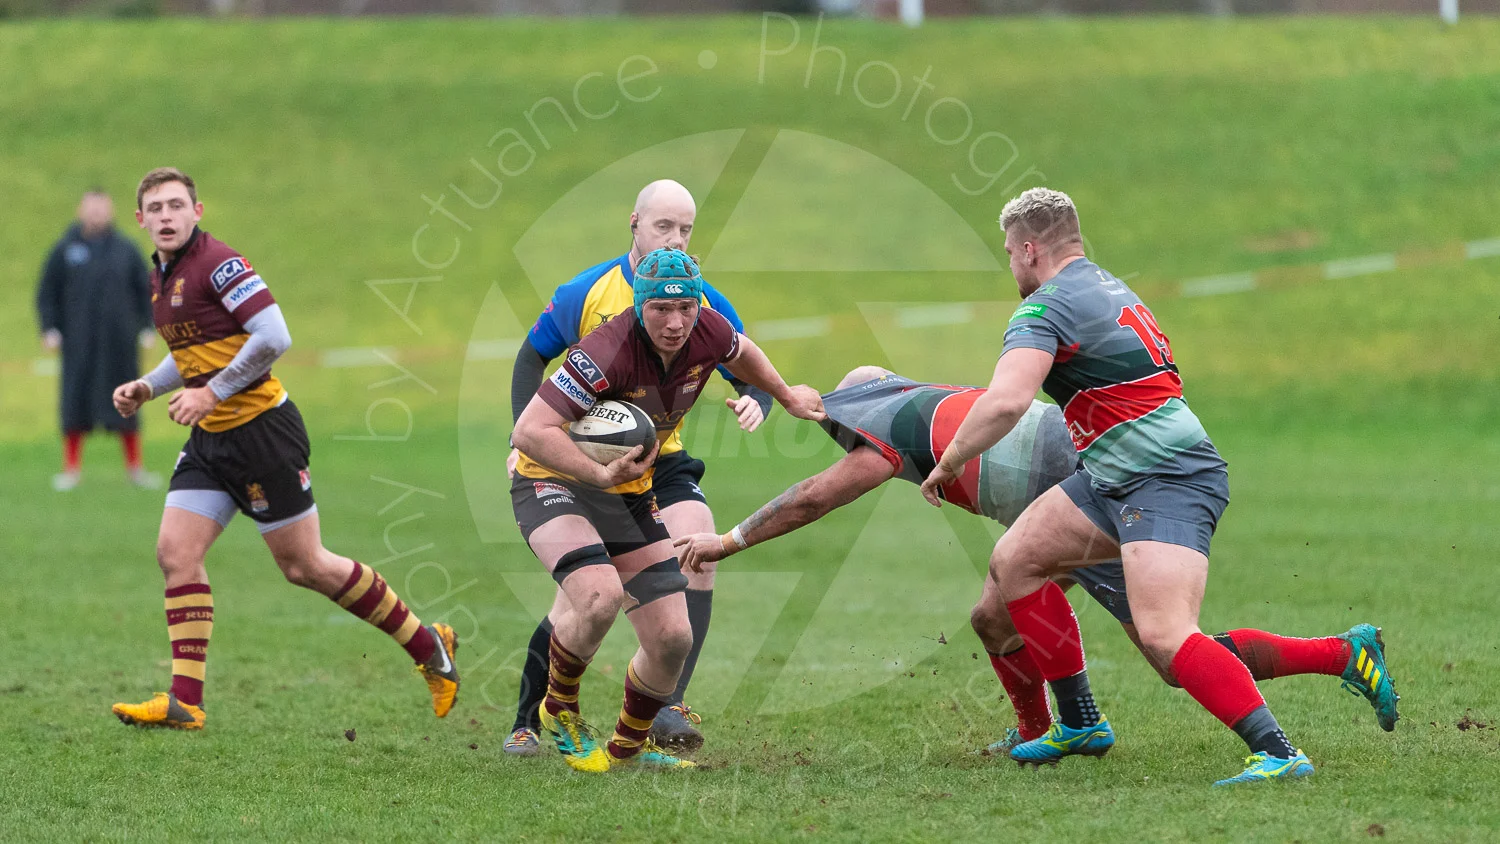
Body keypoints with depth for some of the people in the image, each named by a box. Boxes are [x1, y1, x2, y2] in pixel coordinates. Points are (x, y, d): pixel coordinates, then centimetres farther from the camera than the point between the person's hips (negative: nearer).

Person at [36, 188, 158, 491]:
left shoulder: (126, 250, 7)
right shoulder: (65, 250, 4)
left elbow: (145, 291, 12)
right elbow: (47, 293, 7)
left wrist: (147, 328, 4)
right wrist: (50, 329, -3)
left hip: (119, 342, 1)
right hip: (79, 344, -1)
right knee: (74, 402, -2)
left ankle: (135, 467, 12)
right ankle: (72, 468, 6)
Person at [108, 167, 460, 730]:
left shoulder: (218, 263, -15)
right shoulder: (160, 277, 13)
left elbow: (273, 336, -23)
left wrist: (212, 393, -21)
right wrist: (145, 388, 13)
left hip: (261, 428, -9)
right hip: (211, 439, 9)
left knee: (304, 566, -2)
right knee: (175, 552, -4)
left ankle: (428, 648, 13)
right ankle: (185, 701, -5)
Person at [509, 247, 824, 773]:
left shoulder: (707, 332, -12)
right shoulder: (610, 353, -32)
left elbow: (742, 354, 15)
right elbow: (529, 430, -36)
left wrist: (787, 397, 27)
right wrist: (599, 474, -45)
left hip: (628, 493, 7)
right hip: (555, 481, -7)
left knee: (673, 639, 1)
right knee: (600, 597, -33)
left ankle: (630, 748, 30)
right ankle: (560, 710, -3)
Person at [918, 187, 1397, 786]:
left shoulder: (1044, 310, -12)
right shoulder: (1110, 288, 18)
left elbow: (1005, 403, -27)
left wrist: (948, 463, -13)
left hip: (1170, 478, -11)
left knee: (1163, 634, -24)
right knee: (1013, 561, 12)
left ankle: (1279, 754, -29)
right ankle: (1080, 724, 17)